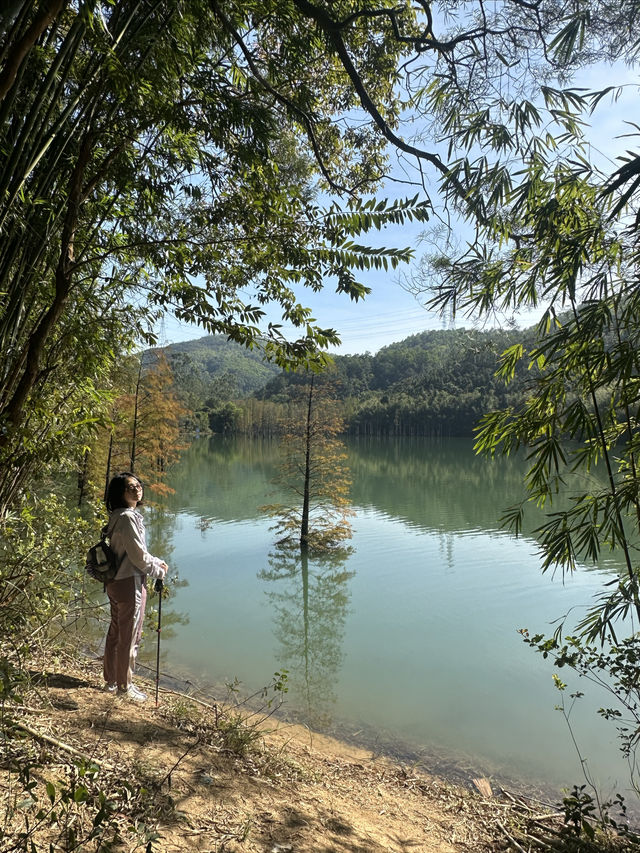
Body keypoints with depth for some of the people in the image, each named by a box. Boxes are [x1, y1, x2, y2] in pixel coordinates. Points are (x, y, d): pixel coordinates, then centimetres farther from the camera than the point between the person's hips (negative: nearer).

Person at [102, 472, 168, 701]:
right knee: (129, 637, 6)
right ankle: (125, 685, 21)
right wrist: (158, 571, -5)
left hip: (115, 582, 10)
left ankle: (111, 680, 36)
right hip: (130, 583, -10)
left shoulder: (119, 516, 10)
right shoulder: (128, 517, -21)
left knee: (115, 632, 21)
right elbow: (138, 556, -20)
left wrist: (157, 561, 12)